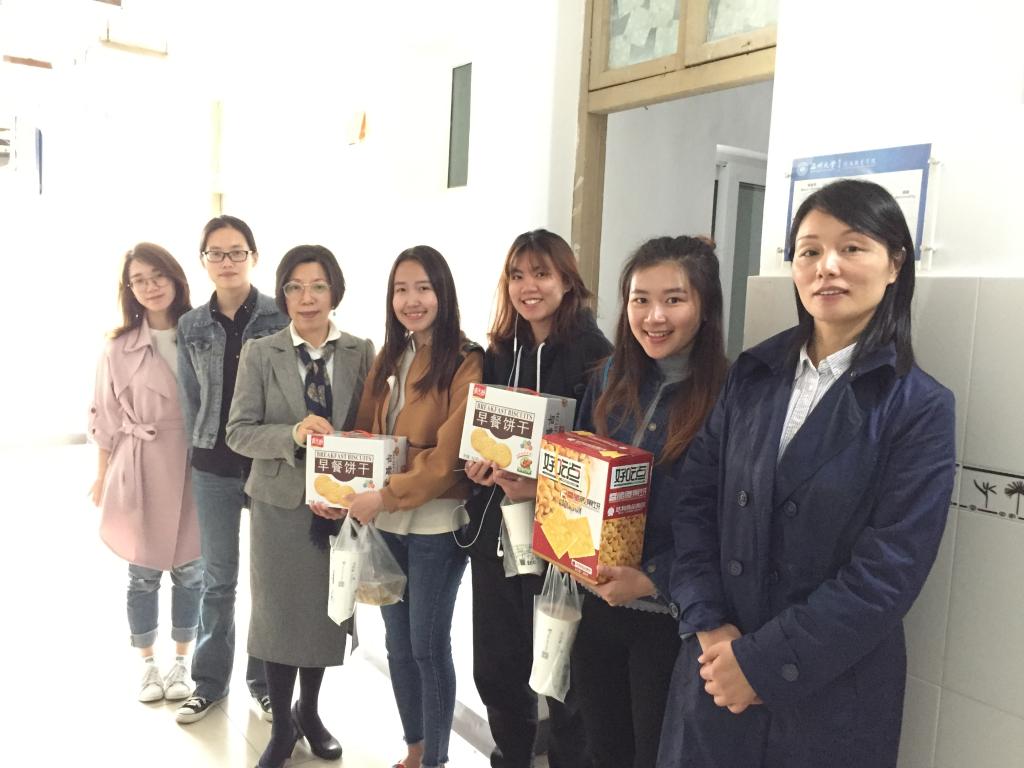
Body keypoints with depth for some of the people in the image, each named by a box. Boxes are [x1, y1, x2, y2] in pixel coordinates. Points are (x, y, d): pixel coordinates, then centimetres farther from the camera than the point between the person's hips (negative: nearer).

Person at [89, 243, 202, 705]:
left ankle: (181, 662, 29)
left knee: (190, 571, 9)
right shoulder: (121, 346, -2)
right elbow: (106, 416, 4)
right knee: (144, 574, 11)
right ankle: (147, 665, 30)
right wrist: (103, 474, 6)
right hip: (140, 469, 0)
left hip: (194, 467, 0)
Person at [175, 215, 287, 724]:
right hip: (213, 469, 3)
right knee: (218, 580, 13)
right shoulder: (191, 327, 5)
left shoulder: (281, 317, -5)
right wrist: (199, 455, 6)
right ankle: (209, 681, 28)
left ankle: (264, 679, 25)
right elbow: (190, 399, 9)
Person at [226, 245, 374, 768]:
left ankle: (310, 713, 41)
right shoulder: (259, 355, -5)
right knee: (279, 616, 10)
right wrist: (292, 434, -25)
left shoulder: (361, 353, -2)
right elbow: (238, 432, -7)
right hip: (280, 505, -1)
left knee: (327, 615, 16)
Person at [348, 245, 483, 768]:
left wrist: (383, 497, -18)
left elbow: (450, 456, -17)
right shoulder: (388, 361, 9)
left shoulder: (466, 364, -12)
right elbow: (366, 435, 11)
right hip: (387, 522, 6)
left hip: (436, 523, -6)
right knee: (397, 644, 15)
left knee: (429, 645, 4)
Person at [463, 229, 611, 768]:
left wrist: (540, 488, -23)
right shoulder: (499, 351, 7)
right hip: (494, 527, 5)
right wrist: (480, 464, -7)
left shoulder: (592, 353, -10)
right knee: (495, 665, 15)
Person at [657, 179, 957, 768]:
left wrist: (763, 661, -16)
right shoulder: (754, 375, 3)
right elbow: (694, 500, 1)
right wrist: (708, 624, -10)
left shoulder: (920, 407, -9)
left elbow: (888, 572, -15)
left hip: (831, 693, -3)